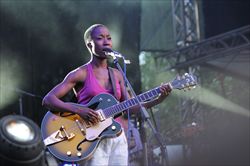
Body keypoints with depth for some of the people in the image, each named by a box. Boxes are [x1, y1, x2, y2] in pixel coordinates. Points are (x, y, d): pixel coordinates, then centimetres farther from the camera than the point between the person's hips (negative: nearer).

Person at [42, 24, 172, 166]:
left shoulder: (117, 75, 14)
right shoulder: (81, 74, -3)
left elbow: (130, 107, 13)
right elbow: (48, 100, -9)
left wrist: (158, 100, 0)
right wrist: (79, 110, -22)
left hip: (118, 138, 6)